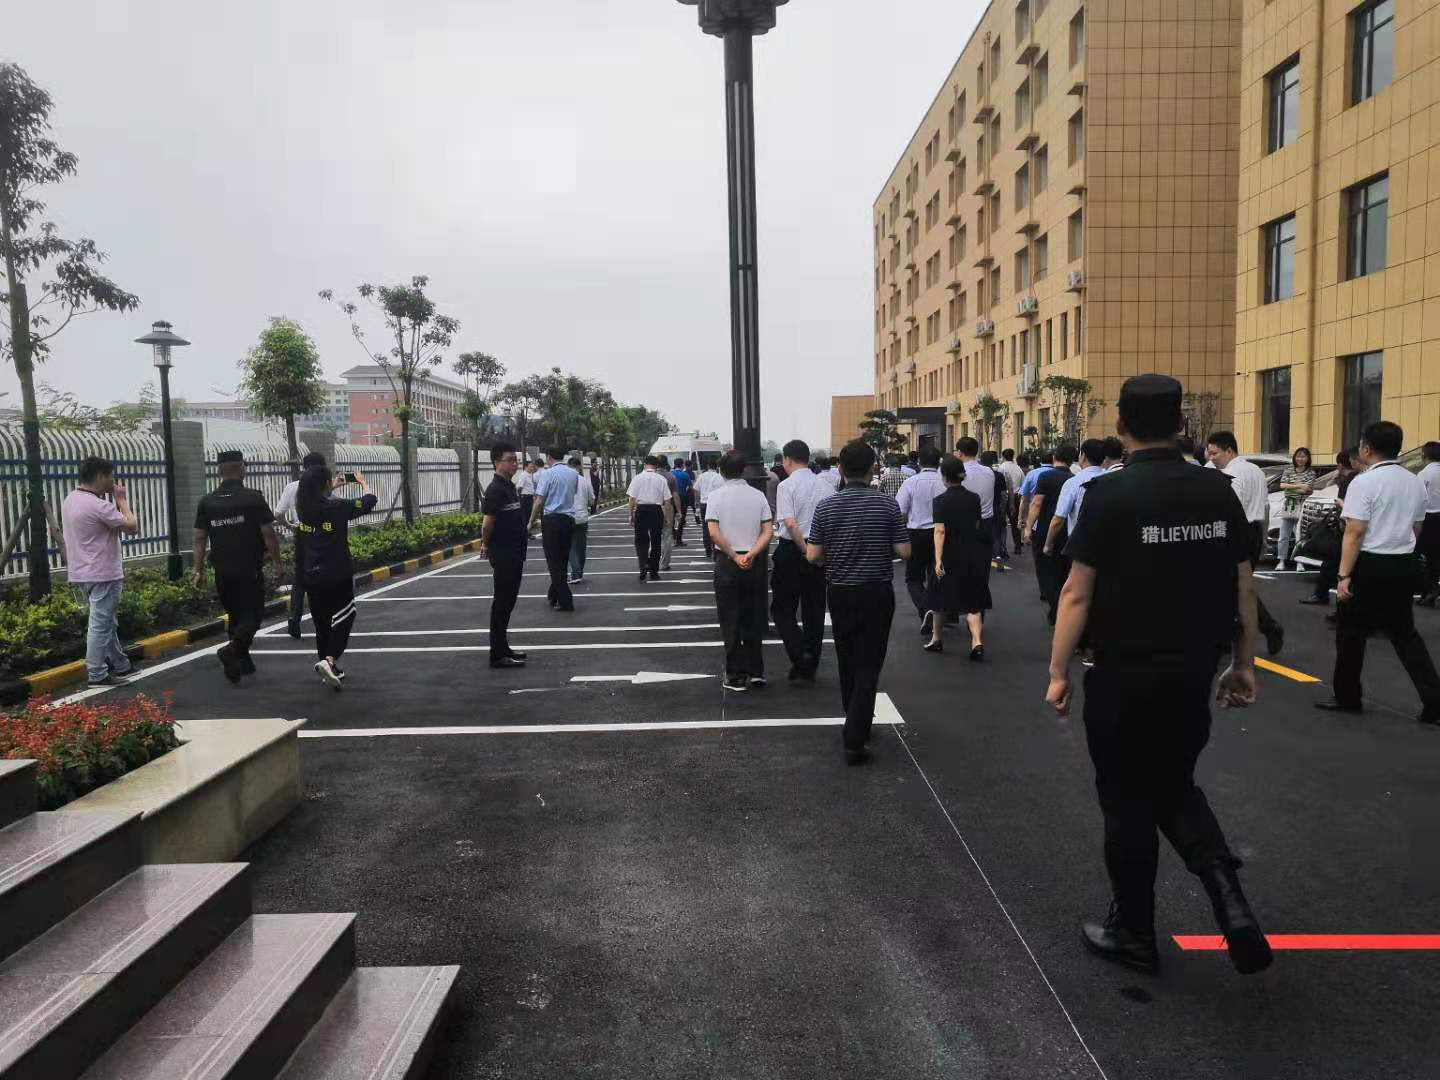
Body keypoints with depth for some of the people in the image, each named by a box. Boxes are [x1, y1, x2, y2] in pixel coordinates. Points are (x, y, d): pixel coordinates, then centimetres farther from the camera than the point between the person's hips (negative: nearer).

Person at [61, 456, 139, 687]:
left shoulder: (71, 500, 9)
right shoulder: (97, 506, -21)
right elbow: (132, 526, -15)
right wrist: (122, 499, -5)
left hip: (81, 574, 10)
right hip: (102, 576, -10)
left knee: (107, 623, 17)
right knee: (100, 625, -3)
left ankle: (119, 664, 25)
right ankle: (97, 674, 1)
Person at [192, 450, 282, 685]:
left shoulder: (207, 502, 4)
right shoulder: (253, 498, -8)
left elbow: (199, 539, 4)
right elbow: (269, 535, -8)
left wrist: (198, 571, 9)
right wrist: (278, 563, 2)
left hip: (223, 573, 5)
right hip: (250, 572, -5)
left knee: (235, 616, 16)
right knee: (253, 615, 0)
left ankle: (243, 663, 22)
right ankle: (232, 650, -24)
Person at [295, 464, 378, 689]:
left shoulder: (303, 508, 1)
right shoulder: (338, 507, -14)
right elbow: (369, 501, -1)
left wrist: (335, 486, 35)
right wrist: (363, 482, 18)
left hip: (312, 576, 5)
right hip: (339, 575, -5)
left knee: (322, 622, 15)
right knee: (343, 619, 4)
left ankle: (330, 669, 23)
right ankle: (329, 660, -16)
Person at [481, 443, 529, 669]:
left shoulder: (510, 486, 13)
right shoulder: (496, 489, -17)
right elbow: (487, 523, -19)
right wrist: (486, 545, -6)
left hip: (514, 554, 9)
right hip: (503, 555, -9)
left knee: (507, 602, 15)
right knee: (502, 603, -3)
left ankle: (503, 648, 25)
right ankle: (498, 655, 3)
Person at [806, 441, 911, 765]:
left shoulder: (826, 506, -5)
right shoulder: (887, 504, -9)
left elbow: (813, 555, -6)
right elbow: (904, 552, -7)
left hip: (840, 592, 2)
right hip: (877, 592, -2)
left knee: (847, 662, 19)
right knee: (868, 665, 0)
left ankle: (857, 724, 36)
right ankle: (854, 740, -7)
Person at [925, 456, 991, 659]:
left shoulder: (941, 500, -12)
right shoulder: (974, 498, 2)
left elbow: (940, 531, -19)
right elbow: (977, 526, 12)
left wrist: (938, 560, -22)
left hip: (949, 553, -3)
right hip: (971, 553, 3)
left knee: (940, 595, 15)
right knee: (971, 599, 4)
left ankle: (936, 639, 29)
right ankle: (977, 641, -15)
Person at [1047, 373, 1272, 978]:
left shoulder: (1110, 495, -14)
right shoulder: (1218, 492, 1)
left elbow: (1078, 594, -14)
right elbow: (1243, 588, 5)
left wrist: (1058, 673, -6)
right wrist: (1244, 663, 16)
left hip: (1124, 678, -5)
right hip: (1193, 675, 5)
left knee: (1128, 805, 10)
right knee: (1175, 788, 24)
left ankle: (1133, 937, 24)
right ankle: (1229, 898, 5)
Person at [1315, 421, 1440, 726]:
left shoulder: (1364, 482, -15)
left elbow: (1355, 532, -19)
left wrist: (1344, 575, -17)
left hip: (1371, 565, -7)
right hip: (1405, 565, 7)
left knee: (1351, 632, 7)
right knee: (1404, 633, 14)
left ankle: (1347, 697, 17)